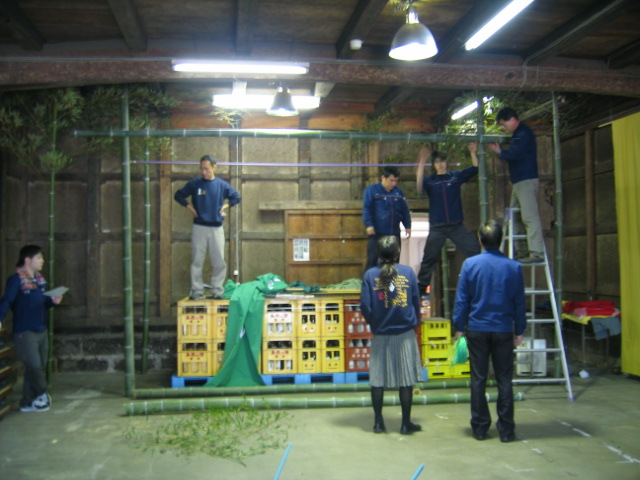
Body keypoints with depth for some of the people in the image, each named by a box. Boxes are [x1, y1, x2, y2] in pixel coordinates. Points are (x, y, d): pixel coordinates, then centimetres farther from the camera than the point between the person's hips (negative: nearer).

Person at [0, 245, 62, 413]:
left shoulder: (40, 279, 11)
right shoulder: (16, 279, -13)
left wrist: (53, 301, -2)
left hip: (41, 331, 8)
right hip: (24, 332, -8)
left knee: (39, 367, 11)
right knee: (34, 365, -8)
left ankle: (28, 402, 22)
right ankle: (42, 395, 16)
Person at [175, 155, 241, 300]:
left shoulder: (222, 184, 2)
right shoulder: (194, 183, 0)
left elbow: (236, 197, 15)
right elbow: (178, 195, 10)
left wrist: (225, 206, 2)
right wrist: (189, 206, -2)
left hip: (217, 228, 1)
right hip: (199, 228, -1)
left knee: (219, 262, 2)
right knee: (197, 261, 1)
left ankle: (217, 291, 12)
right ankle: (197, 291, 8)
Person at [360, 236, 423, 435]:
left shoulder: (370, 275, -6)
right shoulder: (408, 272, -5)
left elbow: (365, 306, -8)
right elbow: (416, 301, 0)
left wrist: (374, 324, 9)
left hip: (380, 335, 1)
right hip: (405, 334, 0)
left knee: (378, 379, 10)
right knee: (406, 379, 7)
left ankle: (378, 422, 15)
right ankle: (406, 424, 13)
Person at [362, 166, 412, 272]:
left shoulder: (398, 192, 11)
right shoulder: (372, 190, -3)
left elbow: (405, 210, 16)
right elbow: (366, 208, -8)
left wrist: (407, 226, 11)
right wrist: (368, 224, -17)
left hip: (394, 233, 5)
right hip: (376, 233, -5)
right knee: (372, 260, -6)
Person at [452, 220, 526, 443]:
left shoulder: (470, 264, -6)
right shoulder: (514, 267, -4)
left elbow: (461, 299, -4)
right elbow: (519, 302, 2)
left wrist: (459, 328, 4)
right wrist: (519, 330, 12)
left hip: (477, 330, 0)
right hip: (504, 330, 1)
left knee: (478, 379, 8)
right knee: (504, 380, 8)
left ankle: (480, 428, 14)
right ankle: (506, 430, 13)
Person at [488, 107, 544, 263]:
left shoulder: (524, 133, -11)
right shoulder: (517, 134, 21)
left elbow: (513, 154, -18)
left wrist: (499, 152, 0)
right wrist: (500, 150, 4)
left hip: (526, 181, -11)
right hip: (519, 181, 11)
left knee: (530, 216, -15)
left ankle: (537, 252, -19)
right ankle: (521, 250, 17)